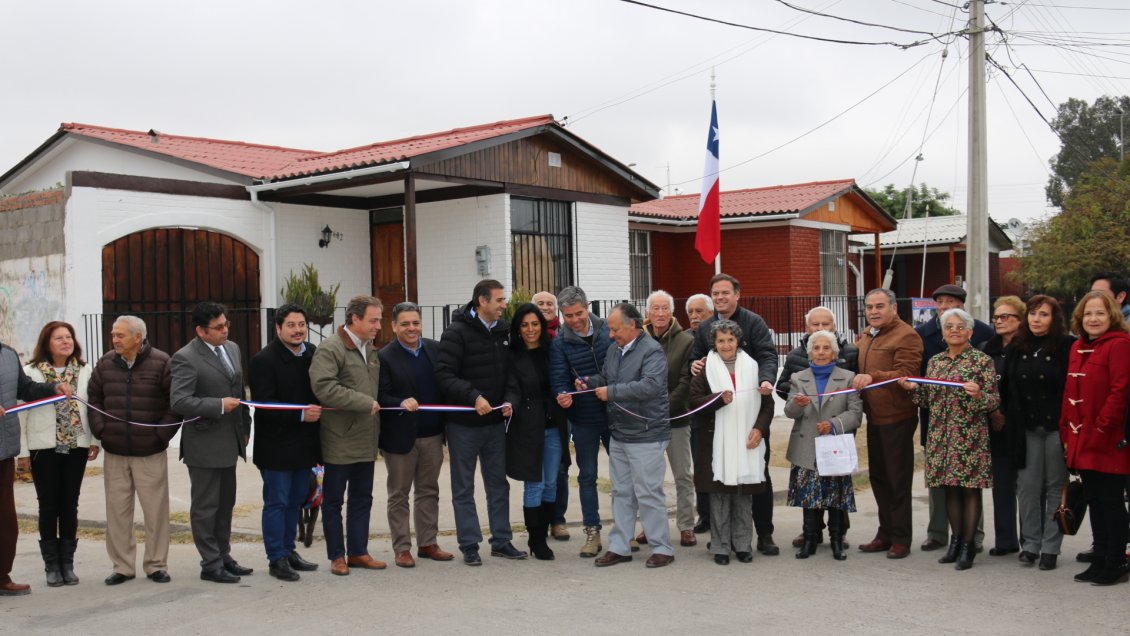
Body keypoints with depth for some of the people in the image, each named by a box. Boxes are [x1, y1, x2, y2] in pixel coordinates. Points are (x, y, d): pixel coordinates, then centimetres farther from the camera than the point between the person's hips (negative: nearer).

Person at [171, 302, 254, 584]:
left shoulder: (232, 348, 9)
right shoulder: (185, 358, -15)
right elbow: (179, 402, -23)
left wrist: (245, 427, 16)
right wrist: (220, 405, -23)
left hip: (230, 441, 8)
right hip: (204, 445, -8)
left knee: (225, 503, 16)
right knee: (206, 507, 3)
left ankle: (223, 557, 28)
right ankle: (210, 564, 12)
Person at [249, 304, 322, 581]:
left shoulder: (313, 353, 7)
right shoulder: (264, 360, -13)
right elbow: (264, 404, -18)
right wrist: (301, 414, -23)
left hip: (304, 444, 7)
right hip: (276, 446, -7)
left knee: (296, 500, 16)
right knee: (277, 502, 2)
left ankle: (288, 551, 28)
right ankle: (277, 559, 11)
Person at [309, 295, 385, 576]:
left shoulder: (371, 350, 13)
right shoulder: (330, 349, -13)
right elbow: (324, 388, -25)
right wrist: (366, 403, -20)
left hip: (366, 441, 8)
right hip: (339, 441, -8)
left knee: (362, 499, 14)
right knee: (334, 501, 5)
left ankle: (358, 552, 24)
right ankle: (337, 556, 15)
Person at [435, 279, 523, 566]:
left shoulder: (503, 332, 5)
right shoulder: (457, 332, -13)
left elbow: (511, 371, 9)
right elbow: (445, 375, -18)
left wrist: (509, 399, -8)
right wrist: (474, 397, -26)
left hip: (495, 422, 6)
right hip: (463, 423, -5)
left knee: (499, 484, 13)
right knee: (464, 488, 6)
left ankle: (501, 541, 24)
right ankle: (469, 545, 15)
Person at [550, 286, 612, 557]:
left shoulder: (609, 330, -3)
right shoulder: (559, 344, -6)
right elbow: (559, 379, -12)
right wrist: (563, 396, -33)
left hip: (615, 413, 1)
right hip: (584, 419, -1)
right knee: (587, 475, 7)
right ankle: (592, 532, 16)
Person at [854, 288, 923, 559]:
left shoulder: (906, 336, -12)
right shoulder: (865, 336, 15)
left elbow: (906, 375, -24)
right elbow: (856, 367, 28)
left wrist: (873, 377, -36)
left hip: (897, 418, -8)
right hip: (874, 417, 8)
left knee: (898, 479, -1)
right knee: (878, 476, 14)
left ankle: (901, 538, 8)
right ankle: (885, 534, 24)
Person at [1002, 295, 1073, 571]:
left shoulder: (1067, 346, -5)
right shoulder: (1017, 348, 8)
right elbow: (1006, 388, 12)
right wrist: (1009, 419, 6)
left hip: (1057, 427, -3)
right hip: (1026, 429, 4)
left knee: (1055, 487, 5)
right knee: (1028, 486, 5)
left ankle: (1050, 547, 12)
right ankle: (1030, 543, 15)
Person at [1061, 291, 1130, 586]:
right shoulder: (1078, 348, 14)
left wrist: (1103, 426, -19)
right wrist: (1067, 429, 12)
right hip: (1082, 440, 8)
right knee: (1094, 499, 14)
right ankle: (1100, 560, 23)